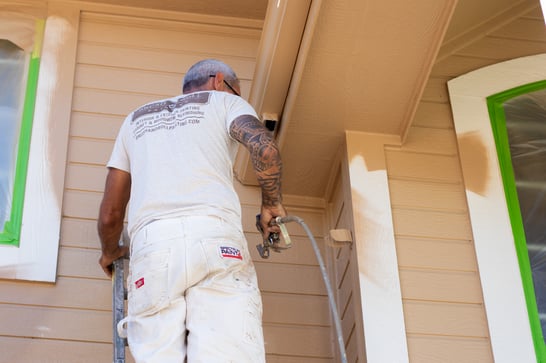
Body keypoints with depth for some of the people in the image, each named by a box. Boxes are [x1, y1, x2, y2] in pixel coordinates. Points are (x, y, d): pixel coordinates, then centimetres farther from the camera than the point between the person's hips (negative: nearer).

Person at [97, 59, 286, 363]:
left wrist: (110, 252, 47)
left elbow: (110, 214, 28)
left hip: (151, 246, 3)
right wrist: (272, 203, 15)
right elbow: (265, 148, -1)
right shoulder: (223, 101, 22)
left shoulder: (136, 120, 32)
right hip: (216, 236, -3)